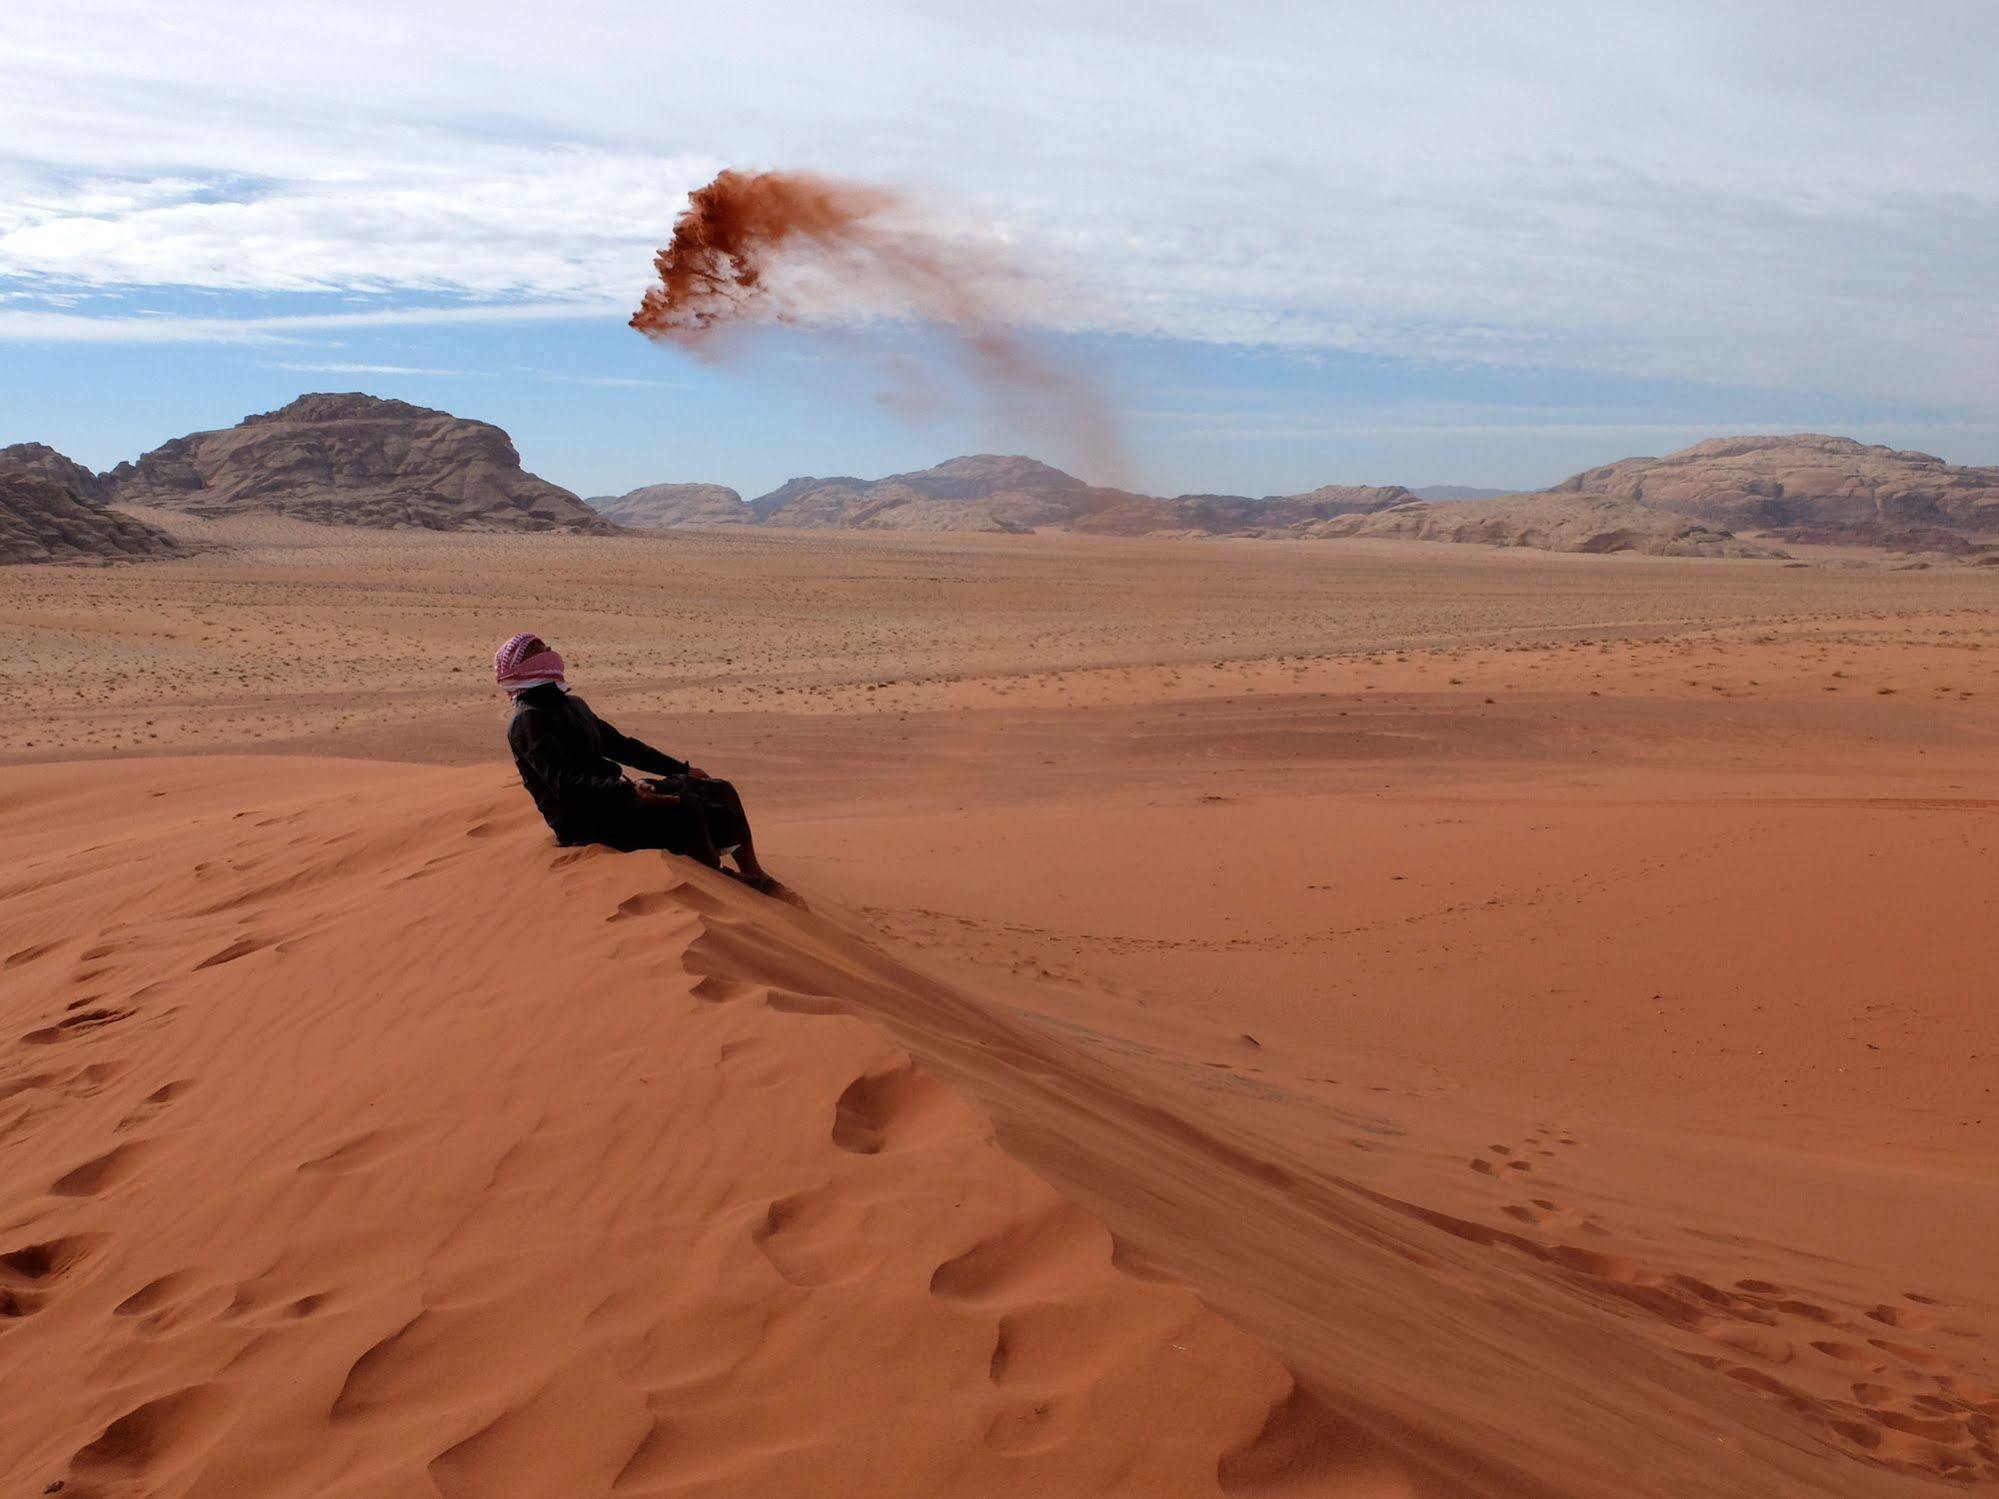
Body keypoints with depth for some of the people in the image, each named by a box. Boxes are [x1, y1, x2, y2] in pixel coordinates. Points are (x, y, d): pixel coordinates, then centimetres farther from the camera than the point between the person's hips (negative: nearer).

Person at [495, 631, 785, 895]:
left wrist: (681, 769, 24)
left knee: (720, 791, 1)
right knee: (686, 808, -29)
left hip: (612, 794, 10)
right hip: (583, 820, -9)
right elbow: (564, 780, -24)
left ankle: (751, 873, 5)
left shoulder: (571, 704, 19)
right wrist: (628, 790, -37)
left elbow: (619, 744, 26)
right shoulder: (528, 720, -12)